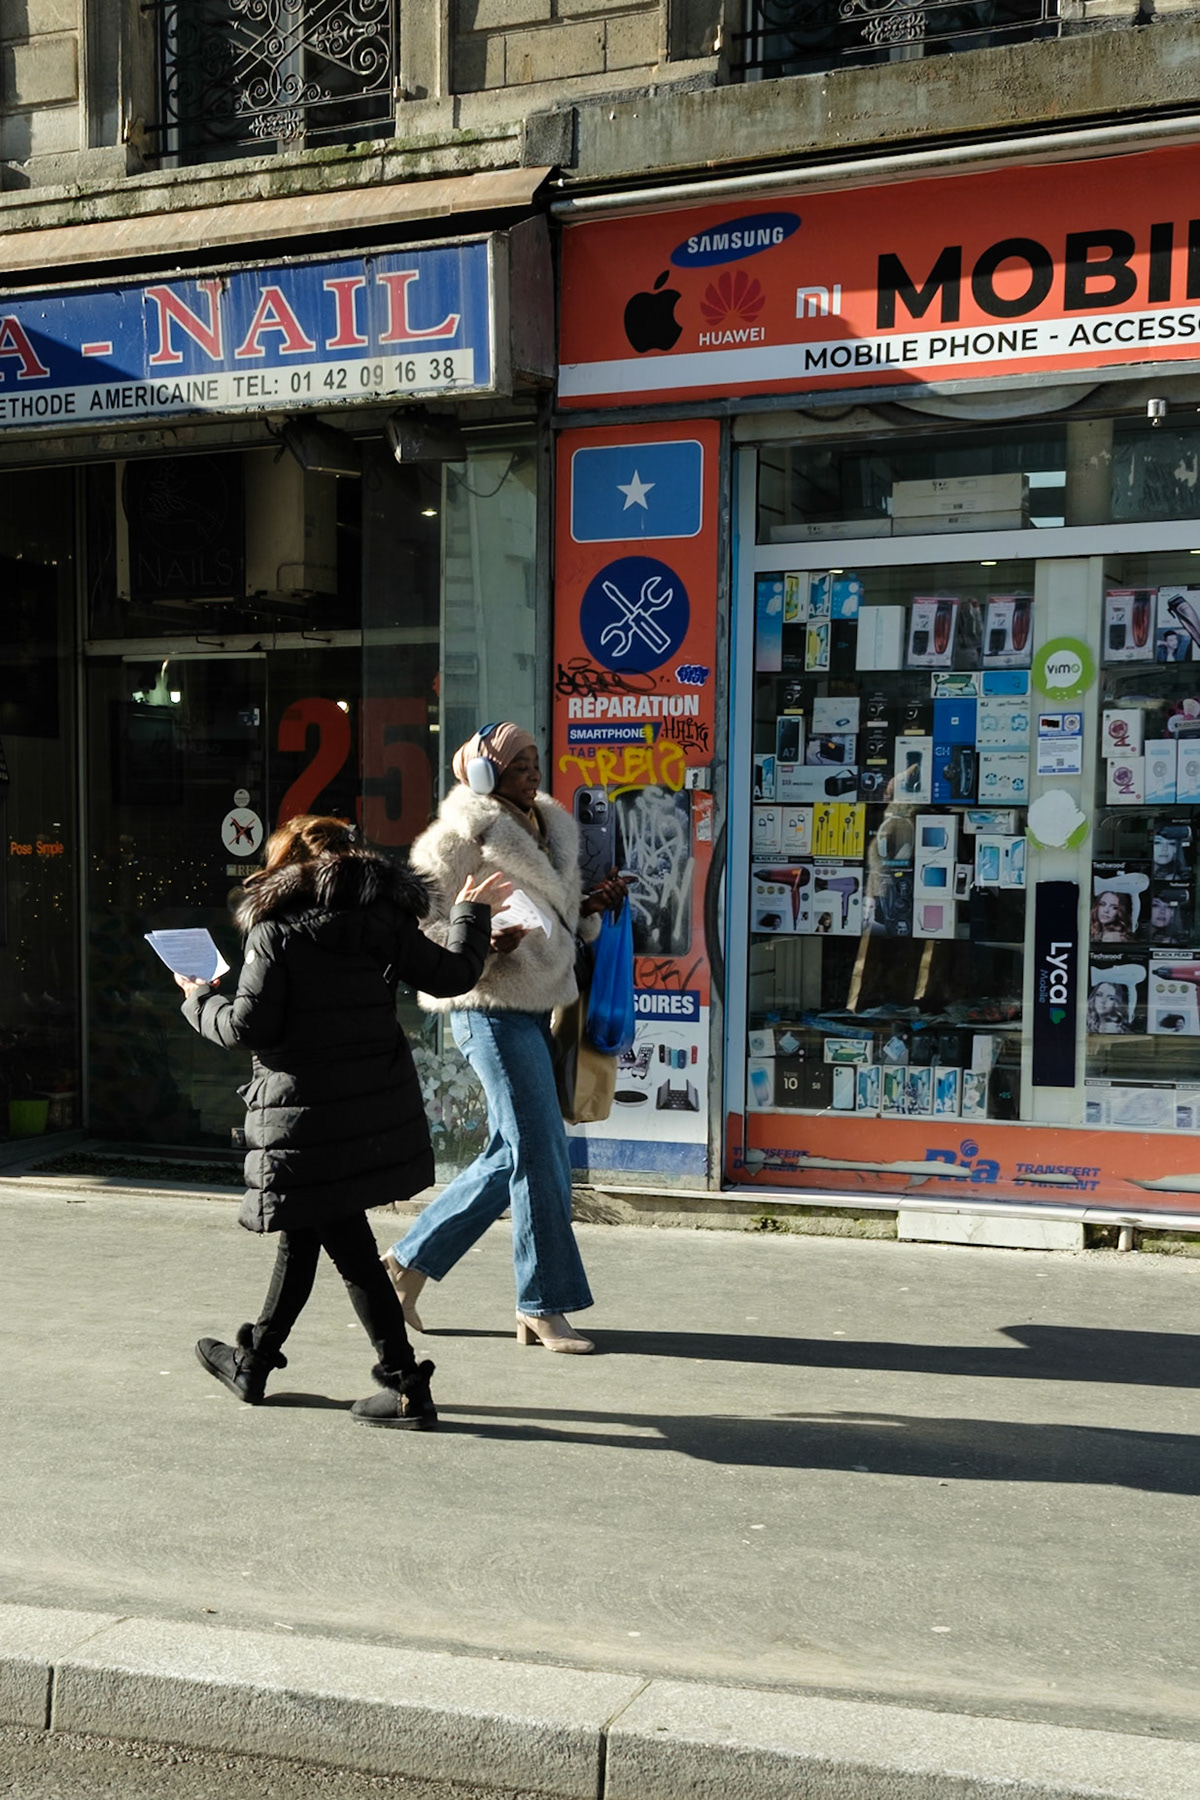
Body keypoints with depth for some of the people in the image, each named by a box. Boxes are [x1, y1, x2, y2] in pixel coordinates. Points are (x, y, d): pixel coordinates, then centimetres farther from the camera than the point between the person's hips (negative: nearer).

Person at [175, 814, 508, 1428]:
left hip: (308, 1119, -6)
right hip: (377, 1109, 6)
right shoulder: (384, 922, 4)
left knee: (350, 1249, 0)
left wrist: (201, 1002, 6)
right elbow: (453, 974, 6)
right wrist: (471, 912, 23)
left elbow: (248, 1026, -14)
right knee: (301, 1233, 20)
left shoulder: (275, 931, -10)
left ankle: (407, 1388, 1)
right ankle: (254, 1361, 36)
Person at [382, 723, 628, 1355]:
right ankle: (544, 1307, 6)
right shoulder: (460, 837, -9)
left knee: (510, 1156, 12)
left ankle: (410, 1261, 25)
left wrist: (591, 906, 6)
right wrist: (484, 945, -24)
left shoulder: (547, 826, 16)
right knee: (540, 1156, -6)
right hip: (493, 1010, -9)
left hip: (538, 1006, 9)